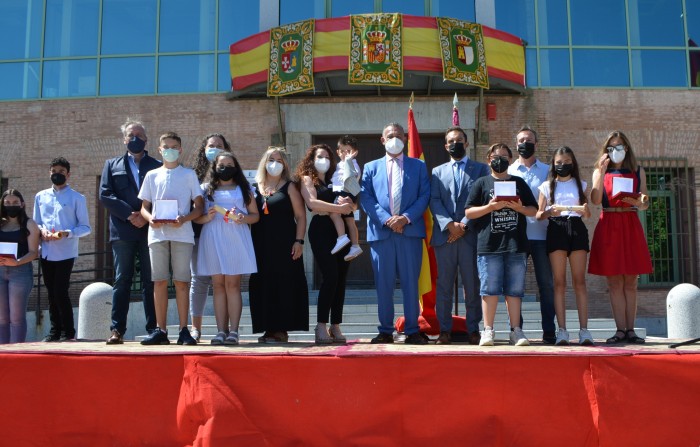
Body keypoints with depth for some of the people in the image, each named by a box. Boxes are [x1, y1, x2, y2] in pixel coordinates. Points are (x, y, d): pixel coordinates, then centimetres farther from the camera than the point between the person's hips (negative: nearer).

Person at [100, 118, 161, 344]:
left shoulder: (158, 166, 11)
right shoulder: (112, 165, 16)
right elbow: (105, 195, 4)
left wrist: (147, 216, -12)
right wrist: (129, 214, -9)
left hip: (150, 230, -1)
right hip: (122, 231, 1)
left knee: (151, 281, 2)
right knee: (122, 280, 1)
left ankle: (153, 329, 5)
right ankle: (117, 329, 4)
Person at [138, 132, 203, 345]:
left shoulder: (189, 174, 11)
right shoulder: (152, 175, 16)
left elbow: (199, 206, 7)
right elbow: (144, 206, 16)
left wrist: (184, 219, -12)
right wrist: (150, 218, -7)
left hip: (182, 234, -2)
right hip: (157, 234, 2)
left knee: (181, 281, -3)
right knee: (159, 281, 1)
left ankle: (184, 330, 1)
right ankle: (160, 330, 7)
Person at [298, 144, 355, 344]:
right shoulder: (307, 179, 9)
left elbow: (353, 205, 15)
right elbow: (312, 203, -11)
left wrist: (348, 202, -8)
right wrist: (338, 207, -15)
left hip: (341, 230, 5)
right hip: (321, 230, -5)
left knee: (341, 278, 1)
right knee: (330, 277, -15)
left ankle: (335, 326, 6)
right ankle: (321, 326, -10)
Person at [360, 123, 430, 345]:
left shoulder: (418, 166, 13)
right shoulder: (371, 167, 14)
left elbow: (424, 196, 4)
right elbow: (366, 198, 4)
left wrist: (406, 217, -11)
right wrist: (386, 219, -10)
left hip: (411, 231, 0)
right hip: (381, 232, 1)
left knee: (411, 282, 2)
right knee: (383, 283, 3)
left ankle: (412, 331, 9)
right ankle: (385, 331, 12)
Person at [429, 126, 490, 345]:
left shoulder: (480, 169, 10)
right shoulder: (438, 171, 17)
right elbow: (434, 201, 5)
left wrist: (464, 225, -10)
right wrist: (449, 224, -11)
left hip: (471, 235, -2)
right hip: (444, 235, 2)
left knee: (472, 285, 1)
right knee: (444, 285, 2)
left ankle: (473, 329, 10)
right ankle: (445, 329, 9)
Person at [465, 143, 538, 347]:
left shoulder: (519, 183, 17)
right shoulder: (482, 183, 10)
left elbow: (534, 210, 15)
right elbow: (468, 212, 4)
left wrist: (519, 207, -5)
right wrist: (490, 207, -10)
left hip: (516, 245, 2)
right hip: (489, 245, -2)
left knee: (515, 290, 4)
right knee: (490, 289, -3)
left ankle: (516, 330, 10)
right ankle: (488, 330, 5)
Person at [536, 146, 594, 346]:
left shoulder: (580, 184, 17)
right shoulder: (547, 186, 12)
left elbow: (588, 214, 13)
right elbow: (538, 215, 7)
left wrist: (585, 210, -9)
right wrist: (550, 211, -14)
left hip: (577, 227, 1)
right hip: (556, 228, -1)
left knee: (579, 281, -3)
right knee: (559, 282, -3)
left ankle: (584, 329, -3)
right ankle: (562, 330, -2)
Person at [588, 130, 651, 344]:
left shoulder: (637, 171, 12)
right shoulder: (600, 171, 10)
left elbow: (645, 204, 9)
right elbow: (595, 200, -7)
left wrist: (639, 202, -14)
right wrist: (602, 171, -10)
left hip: (631, 225, 1)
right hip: (608, 226, 0)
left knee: (630, 283, 2)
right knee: (614, 283, 0)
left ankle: (630, 329, 7)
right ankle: (621, 329, 5)